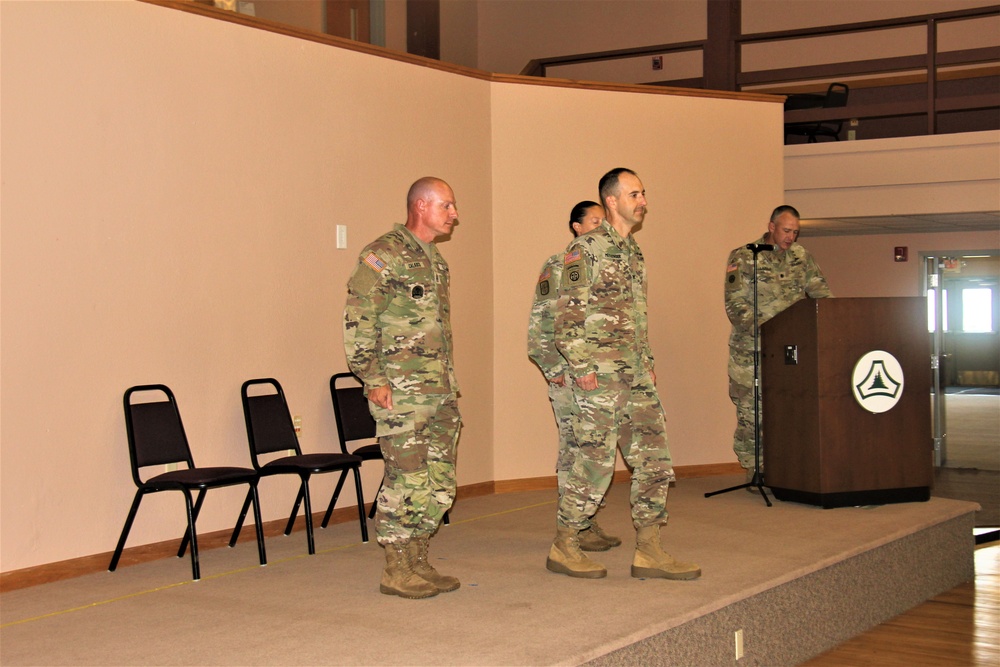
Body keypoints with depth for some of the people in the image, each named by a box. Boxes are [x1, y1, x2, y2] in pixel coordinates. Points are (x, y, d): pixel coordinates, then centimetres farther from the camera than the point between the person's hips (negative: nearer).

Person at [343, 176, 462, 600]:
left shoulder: (435, 260, 17)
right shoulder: (382, 256, -10)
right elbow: (358, 323, -14)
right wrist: (374, 380, -16)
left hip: (440, 392, 9)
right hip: (401, 392, -9)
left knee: (440, 483, 10)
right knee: (407, 481, -5)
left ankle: (418, 563, 20)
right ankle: (396, 572, 7)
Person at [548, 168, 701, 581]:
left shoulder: (633, 252, 18)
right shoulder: (585, 250, -8)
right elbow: (567, 318, -13)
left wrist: (648, 362, 18)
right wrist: (582, 367, -17)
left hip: (637, 375, 8)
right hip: (600, 375, -8)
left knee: (654, 459, 4)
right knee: (595, 462, -4)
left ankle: (648, 551, 10)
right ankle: (563, 548, 9)